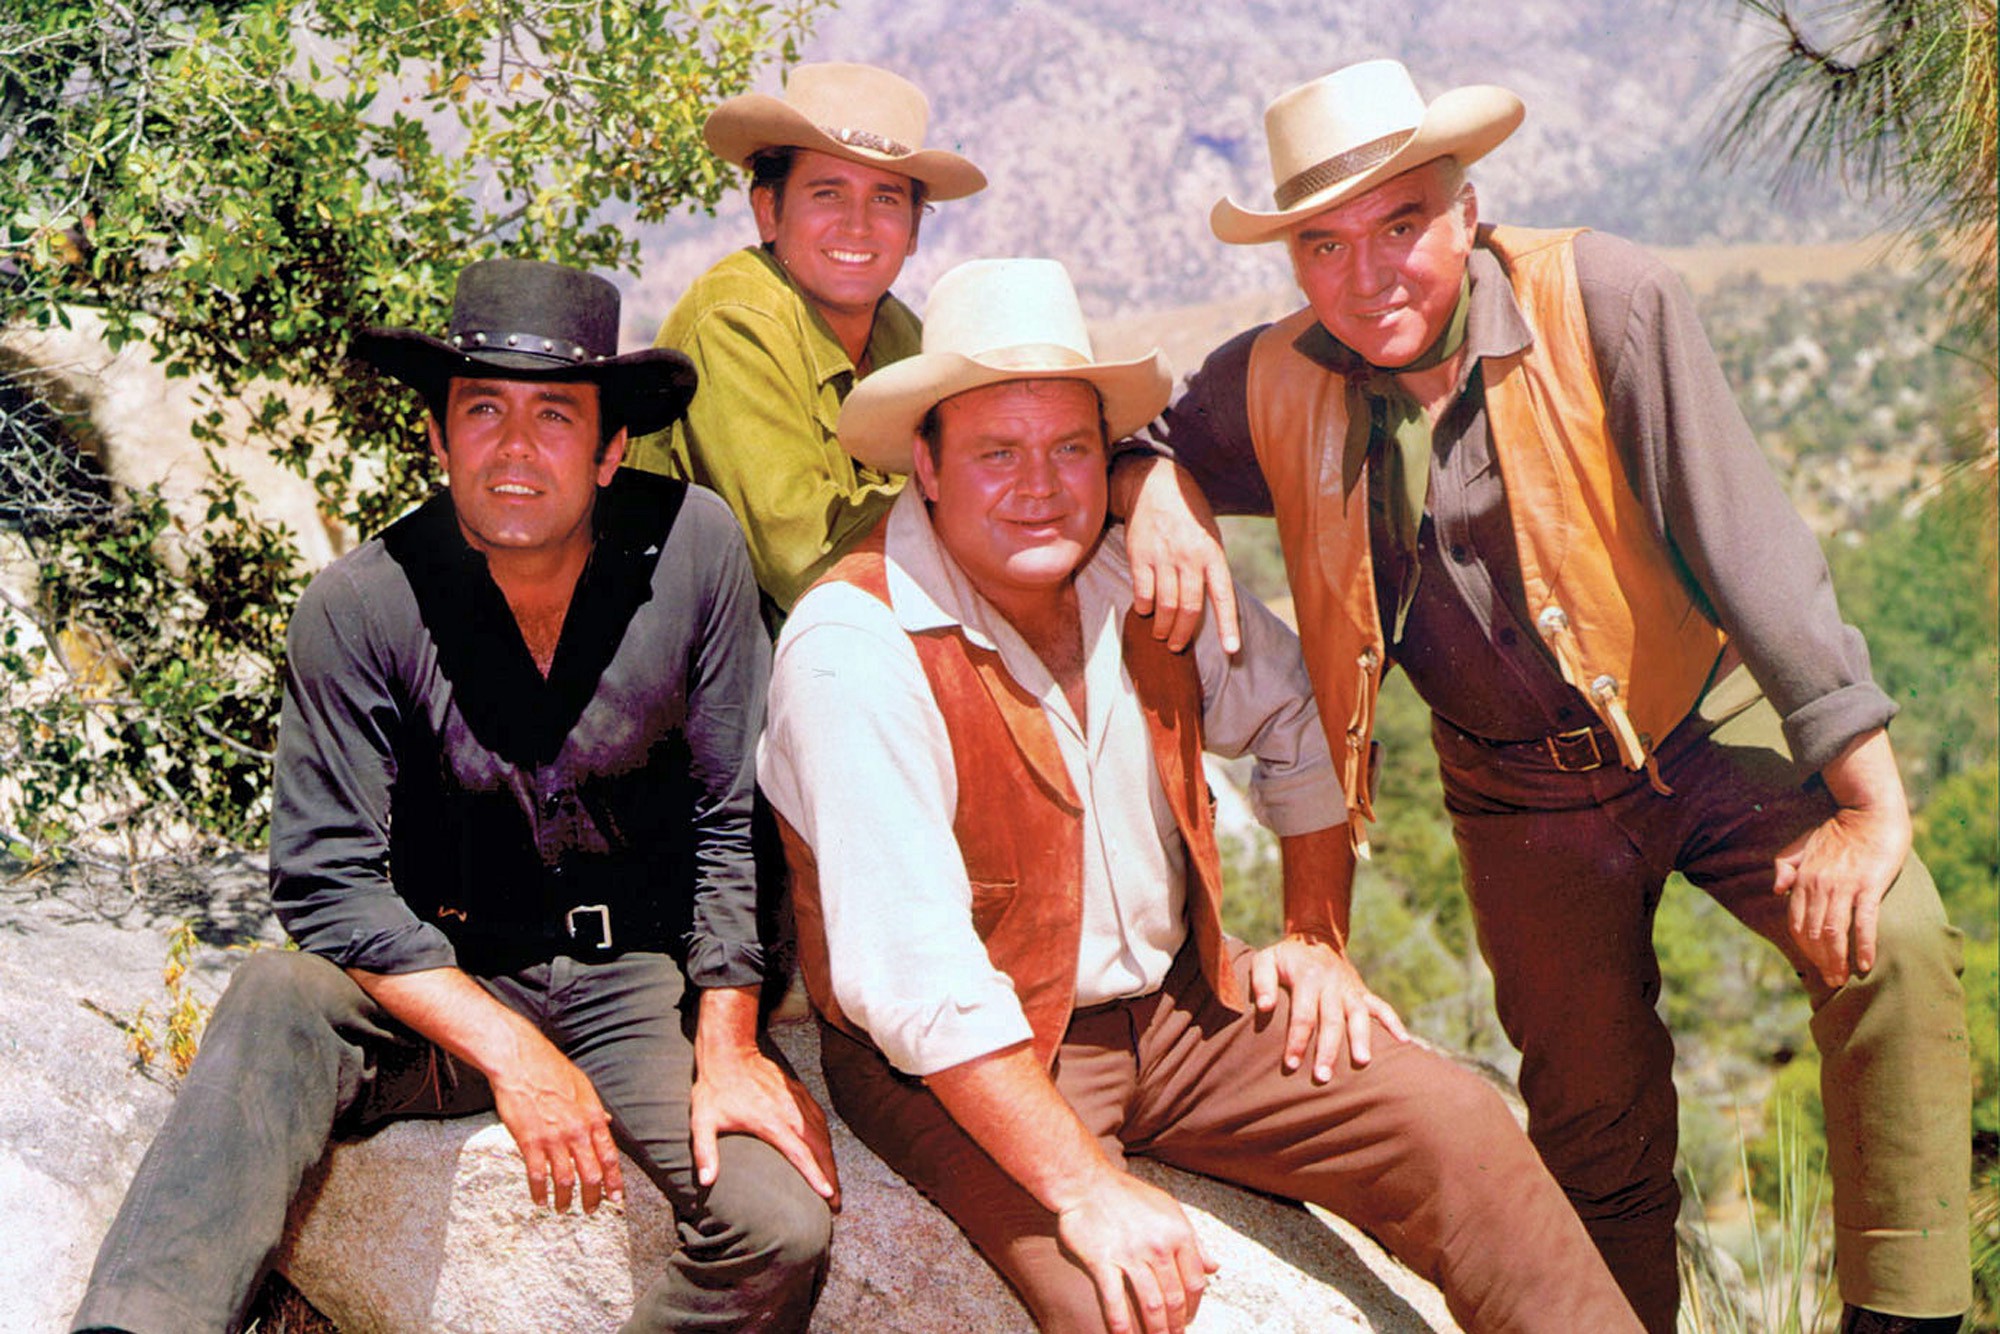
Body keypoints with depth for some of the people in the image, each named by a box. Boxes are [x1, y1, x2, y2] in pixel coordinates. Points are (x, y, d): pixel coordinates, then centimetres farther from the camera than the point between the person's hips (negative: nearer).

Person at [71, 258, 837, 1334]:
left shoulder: (692, 547, -10)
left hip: (639, 981, 1)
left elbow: (732, 819, -3)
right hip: (439, 980, -1)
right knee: (278, 1001, -32)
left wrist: (727, 1052, -7)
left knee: (782, 1231, -22)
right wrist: (510, 1050, -23)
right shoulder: (360, 605, -12)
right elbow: (329, 881, -13)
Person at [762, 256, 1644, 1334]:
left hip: (1175, 1007, 6)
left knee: (1451, 1124, -7)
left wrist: (1315, 939, 9)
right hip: (962, 1068, -5)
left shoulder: (1145, 585, -1)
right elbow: (912, 972, -27)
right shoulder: (853, 647, -21)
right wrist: (1083, 1185, -27)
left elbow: (1299, 723, 18)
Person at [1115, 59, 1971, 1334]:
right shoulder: (1273, 384, -11)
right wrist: (1155, 488, -20)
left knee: (1891, 943, -27)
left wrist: (1872, 803, -25)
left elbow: (1748, 540, -23)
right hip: (1525, 792, 3)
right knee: (1597, 1136, 11)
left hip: (1706, 722, -2)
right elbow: (1138, 440, 7)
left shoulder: (1604, 301, -21)